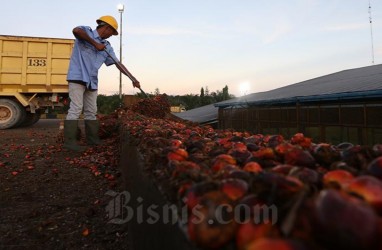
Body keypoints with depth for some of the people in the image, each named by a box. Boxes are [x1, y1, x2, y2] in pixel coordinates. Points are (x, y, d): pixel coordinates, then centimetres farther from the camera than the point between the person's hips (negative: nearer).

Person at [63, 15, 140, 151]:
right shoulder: (86, 32, -2)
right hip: (77, 77, -7)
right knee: (76, 108, -11)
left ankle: (93, 139, 18)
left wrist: (132, 78, 6)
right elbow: (76, 30, -26)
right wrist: (95, 43, -18)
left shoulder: (107, 46, 15)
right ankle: (69, 141, -6)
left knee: (91, 111, 10)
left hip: (92, 81, 7)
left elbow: (118, 63, 13)